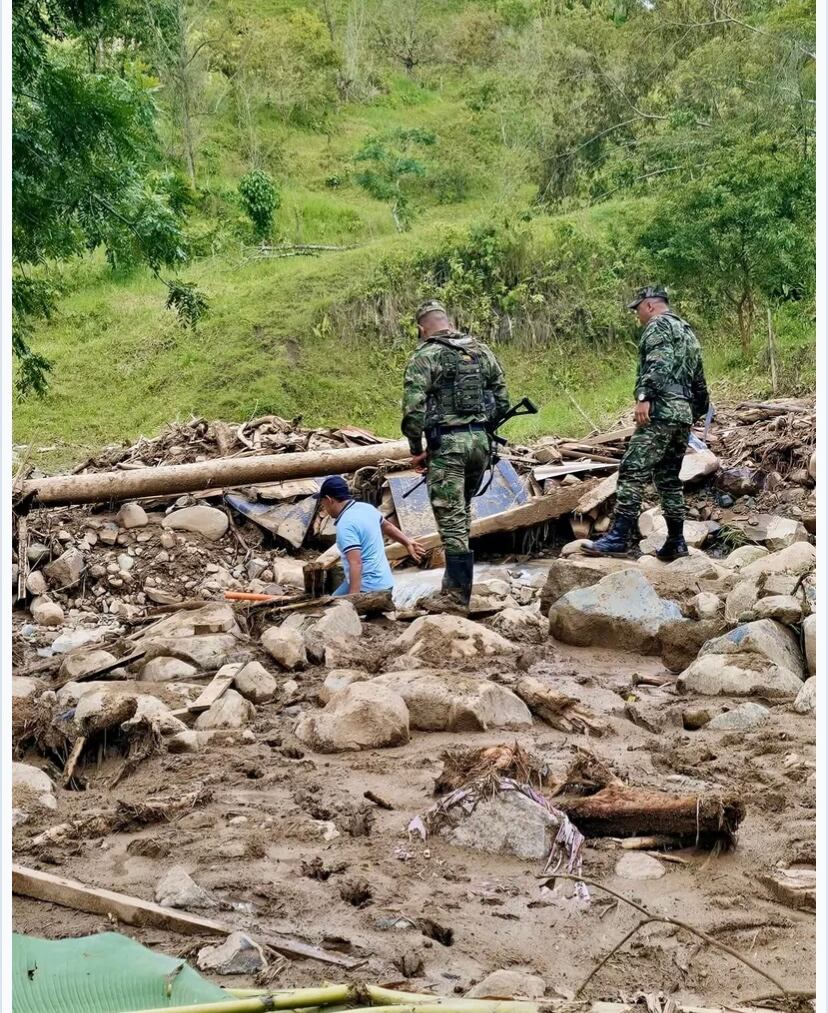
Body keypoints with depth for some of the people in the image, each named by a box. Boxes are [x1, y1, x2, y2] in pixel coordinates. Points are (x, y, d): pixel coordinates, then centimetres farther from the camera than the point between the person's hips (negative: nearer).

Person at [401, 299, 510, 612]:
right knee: (461, 511, 20)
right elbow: (502, 401, 13)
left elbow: (413, 409, -13)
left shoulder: (424, 356, -5)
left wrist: (416, 450, -2)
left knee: (452, 519, -3)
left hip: (446, 444, -6)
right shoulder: (481, 350, 12)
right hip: (481, 441, 6)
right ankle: (455, 581, 25)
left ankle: (457, 596, -1)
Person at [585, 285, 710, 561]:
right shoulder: (688, 332, 27)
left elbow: (658, 363, -19)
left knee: (632, 473, -14)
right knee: (668, 478, 14)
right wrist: (694, 415, 31)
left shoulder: (658, 325, -1)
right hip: (684, 415, 10)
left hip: (660, 412, -10)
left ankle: (618, 538, -22)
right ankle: (676, 542, 13)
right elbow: (699, 383, 28)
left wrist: (644, 396, -26)